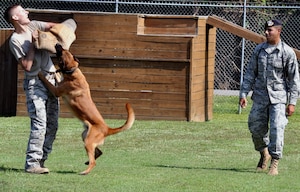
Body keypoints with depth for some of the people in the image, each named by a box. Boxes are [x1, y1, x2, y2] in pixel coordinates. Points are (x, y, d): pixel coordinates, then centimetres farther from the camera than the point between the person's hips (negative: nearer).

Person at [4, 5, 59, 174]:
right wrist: (32, 44, -17)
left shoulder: (33, 26, 8)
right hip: (35, 82, -7)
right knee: (40, 123, -16)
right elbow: (26, 66, -16)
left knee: (52, 125, 6)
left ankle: (41, 160, 12)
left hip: (51, 79, 7)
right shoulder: (15, 40, -10)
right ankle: (32, 163, -16)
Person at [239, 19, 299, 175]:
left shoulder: (287, 52, -5)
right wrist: (243, 94, 2)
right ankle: (264, 154, 32)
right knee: (256, 128, 7)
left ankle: (275, 162, -3)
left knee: (276, 129, -12)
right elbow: (250, 73, 10)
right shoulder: (259, 50, 6)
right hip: (260, 96, 4)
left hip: (278, 98, -4)